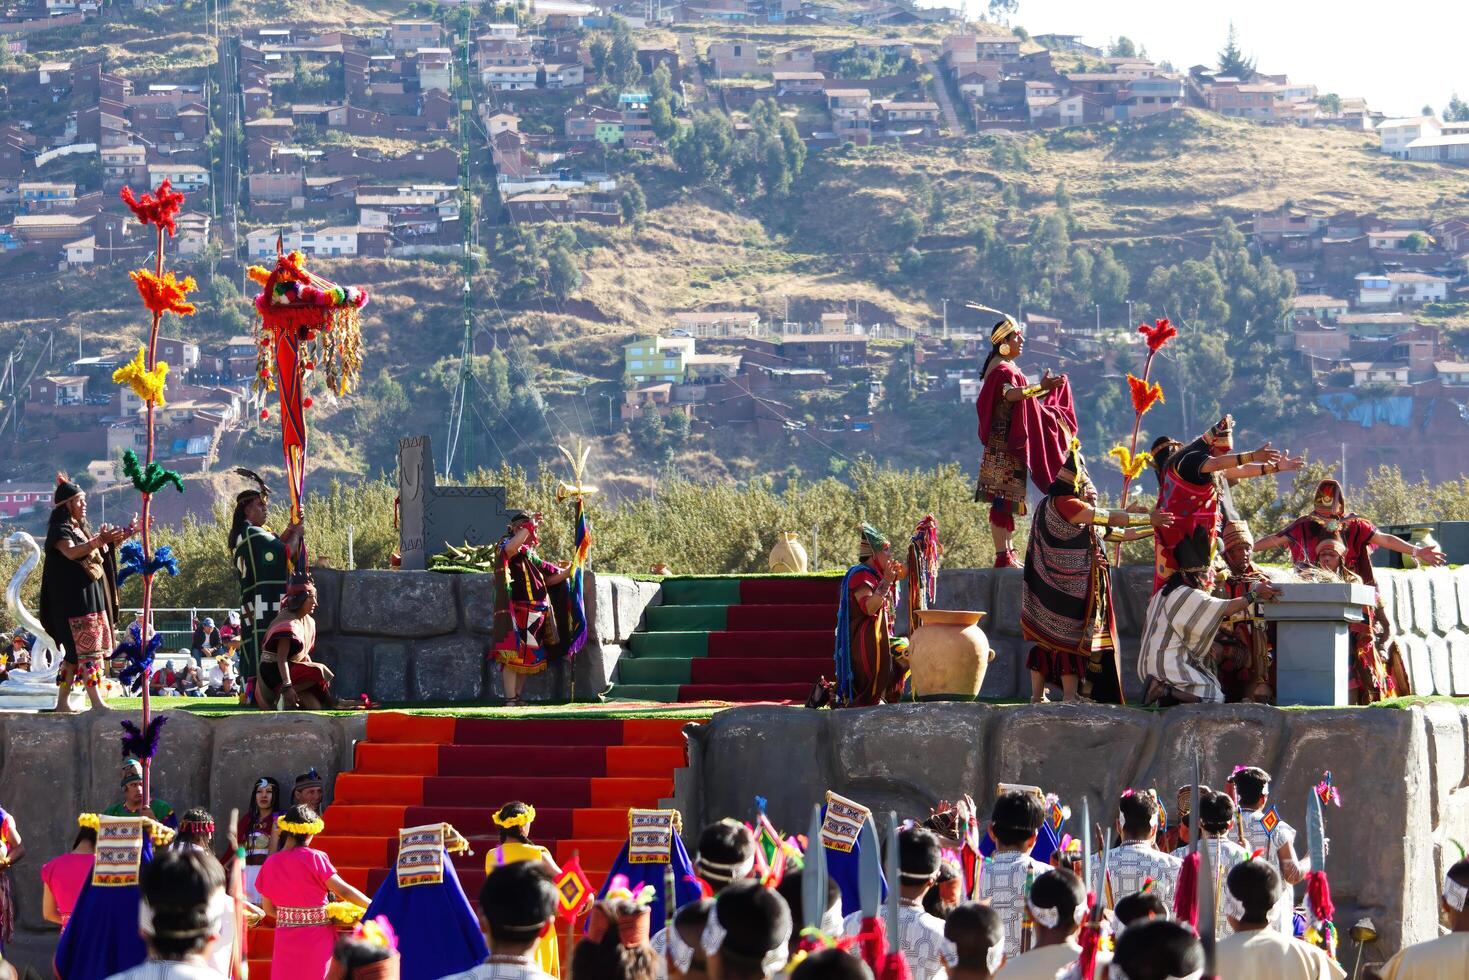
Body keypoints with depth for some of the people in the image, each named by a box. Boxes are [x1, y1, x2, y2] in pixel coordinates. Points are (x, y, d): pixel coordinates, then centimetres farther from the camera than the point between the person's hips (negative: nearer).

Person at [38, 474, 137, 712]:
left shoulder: (81, 528, 18)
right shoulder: (60, 530, -10)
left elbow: (103, 550, 29)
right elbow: (71, 552, -30)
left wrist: (127, 533, 20)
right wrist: (98, 541, -45)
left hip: (91, 597, 9)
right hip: (75, 600, -9)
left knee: (76, 652, 9)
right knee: (88, 648, -15)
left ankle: (62, 702, 12)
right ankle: (96, 702, -22)